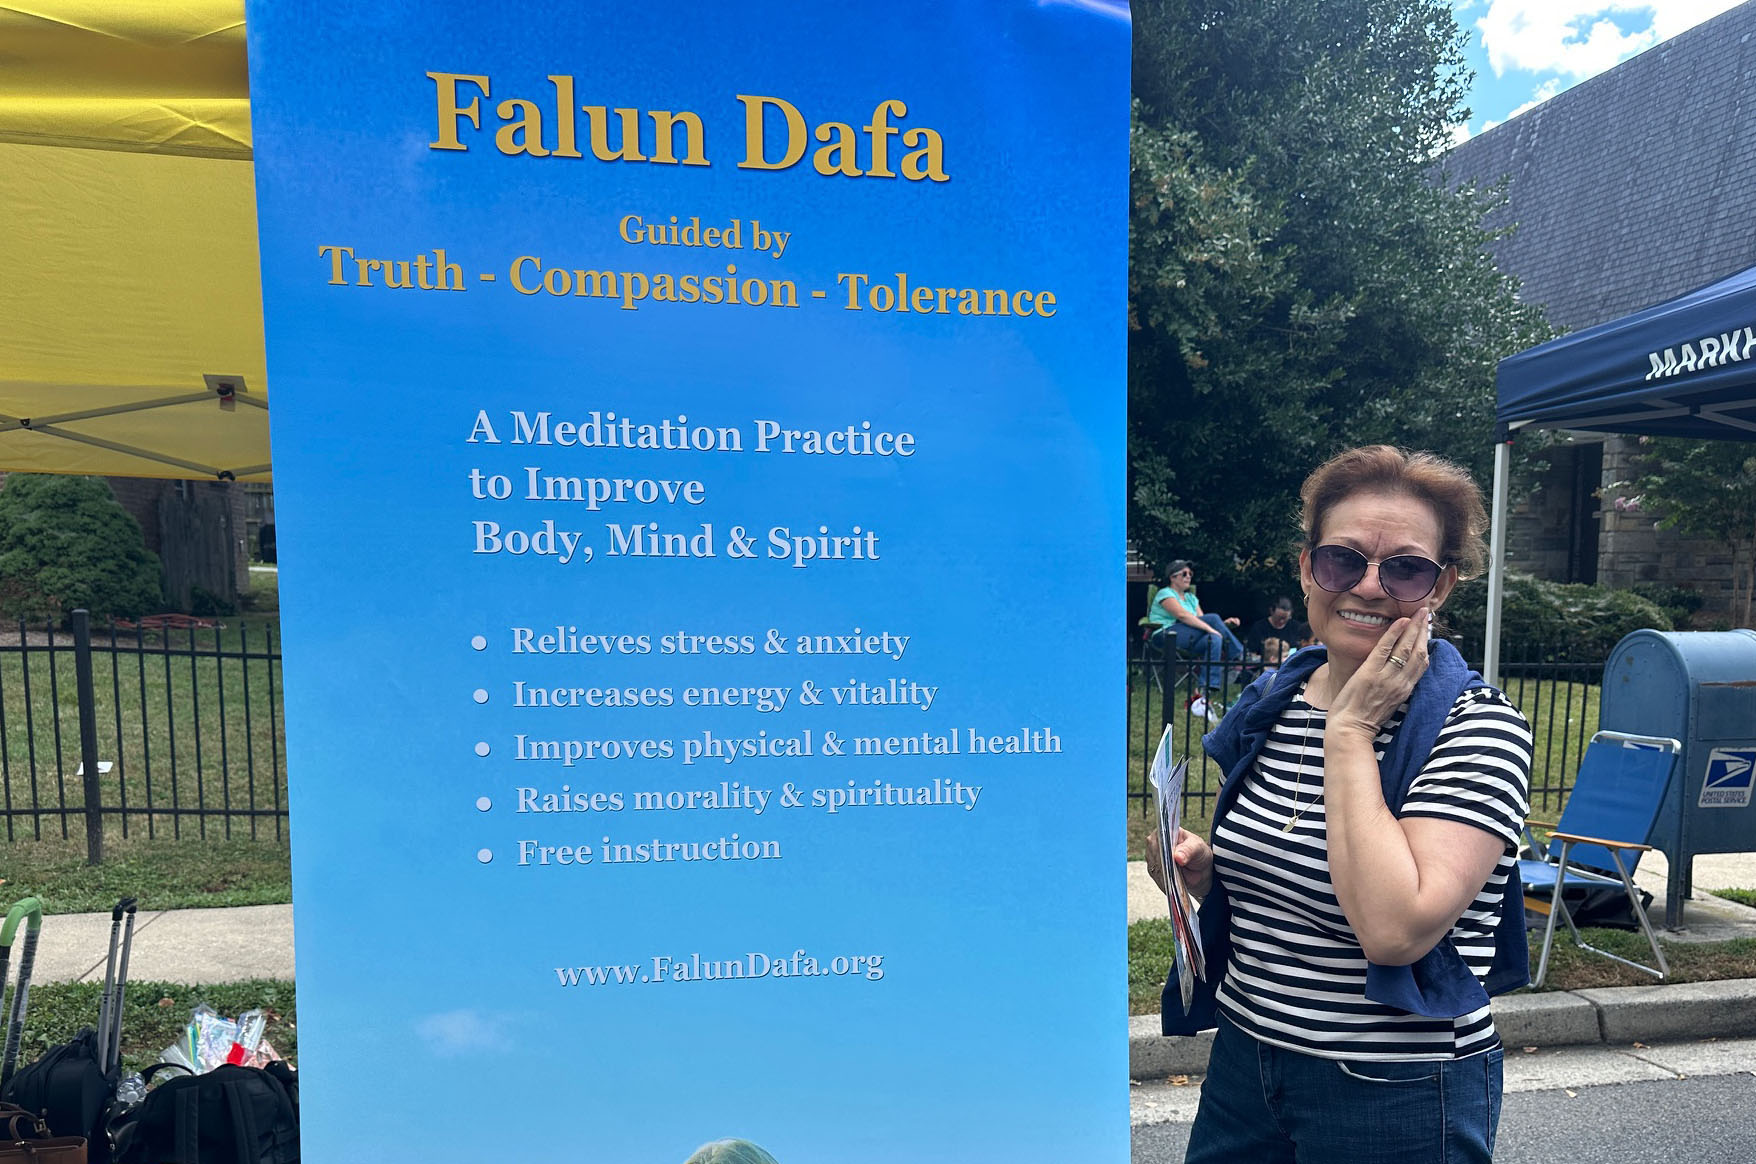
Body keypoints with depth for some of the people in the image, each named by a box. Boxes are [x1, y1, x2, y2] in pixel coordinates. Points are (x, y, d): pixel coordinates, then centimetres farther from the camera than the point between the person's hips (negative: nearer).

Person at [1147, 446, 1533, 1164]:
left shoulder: (1476, 728, -17)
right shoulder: (1271, 702, -1)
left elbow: (1393, 930, -30)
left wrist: (1349, 730, -24)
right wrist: (1199, 870, -8)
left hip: (1396, 1100, -5)